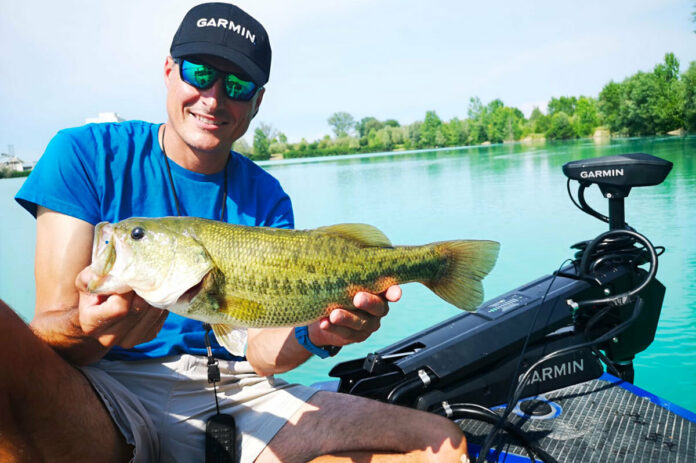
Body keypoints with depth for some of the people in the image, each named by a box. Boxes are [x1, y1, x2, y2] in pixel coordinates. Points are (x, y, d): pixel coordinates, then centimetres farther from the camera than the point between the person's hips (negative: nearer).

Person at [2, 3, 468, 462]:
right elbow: (48, 335, -9)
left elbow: (259, 352, -2)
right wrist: (87, 328, -33)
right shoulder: (86, 155, -2)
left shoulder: (267, 199, 6)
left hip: (236, 395, 2)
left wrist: (315, 335, -24)